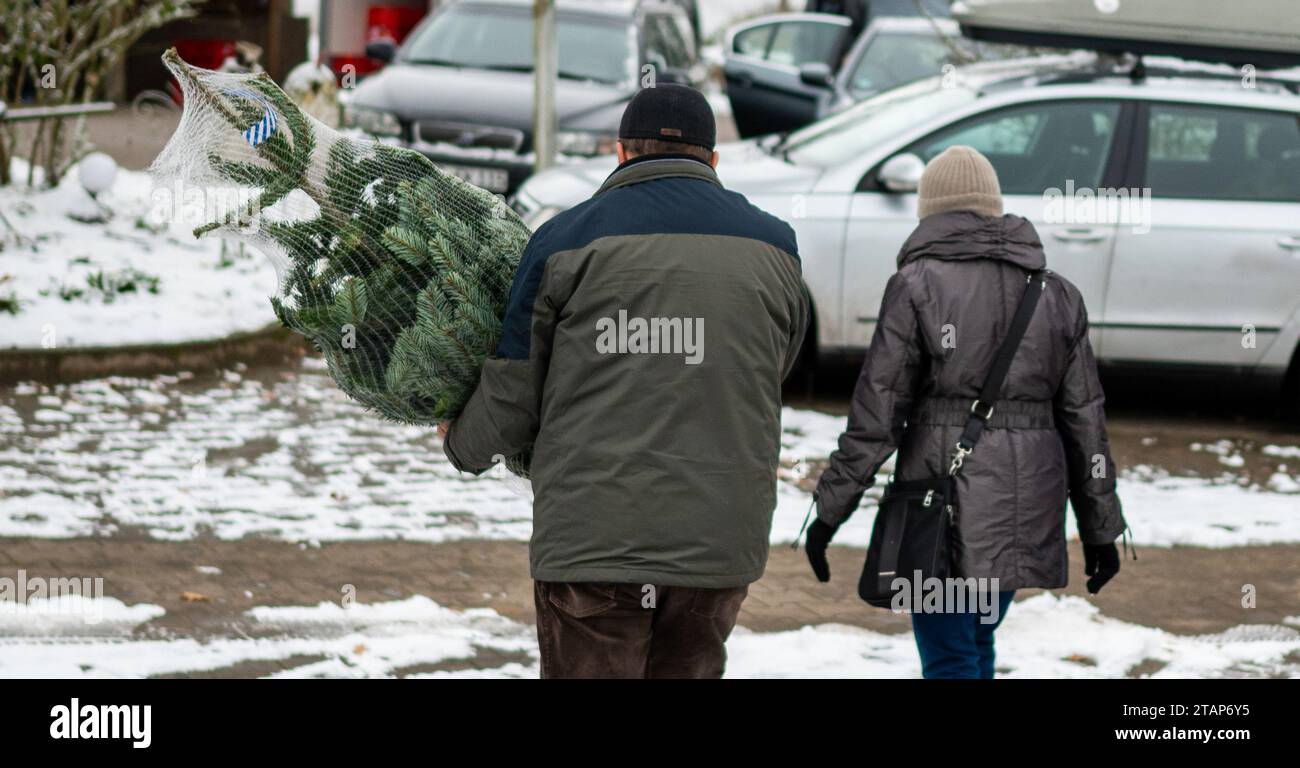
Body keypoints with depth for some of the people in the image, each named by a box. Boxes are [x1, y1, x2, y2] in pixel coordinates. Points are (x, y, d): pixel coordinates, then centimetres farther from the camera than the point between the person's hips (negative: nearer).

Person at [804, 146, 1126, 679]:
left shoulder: (917, 285, -5)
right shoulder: (1056, 293, 9)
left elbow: (876, 411, -9)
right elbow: (1084, 419, 10)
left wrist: (830, 510, -3)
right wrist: (1100, 529, 16)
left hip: (945, 503, -5)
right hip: (1027, 512, 5)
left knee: (949, 658, -1)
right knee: (977, 640, 21)